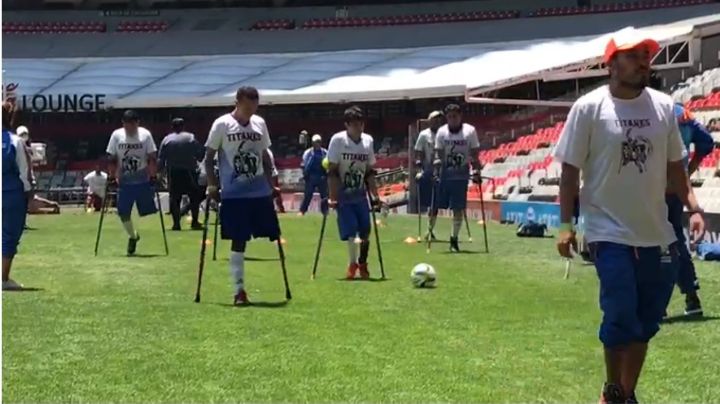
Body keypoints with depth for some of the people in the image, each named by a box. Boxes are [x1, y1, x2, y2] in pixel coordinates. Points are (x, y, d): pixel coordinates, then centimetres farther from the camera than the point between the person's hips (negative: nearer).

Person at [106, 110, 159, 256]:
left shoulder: (145, 135, -4)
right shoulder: (116, 135, 0)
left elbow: (152, 158, -2)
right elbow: (111, 159, 5)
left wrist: (152, 176, -9)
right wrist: (111, 175, -2)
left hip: (143, 181, -1)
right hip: (124, 182, 2)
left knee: (146, 211, -1)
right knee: (123, 212, 0)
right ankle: (132, 236, 22)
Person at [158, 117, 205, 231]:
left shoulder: (166, 140, 4)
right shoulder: (190, 138, -2)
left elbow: (160, 159, 2)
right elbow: (201, 153, -7)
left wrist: (161, 170, 9)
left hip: (172, 173, 2)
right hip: (188, 171, -2)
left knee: (174, 198, 6)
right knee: (194, 197, 7)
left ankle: (176, 223, 2)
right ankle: (195, 222, 3)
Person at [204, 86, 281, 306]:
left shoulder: (260, 124, 10)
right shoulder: (222, 125, -3)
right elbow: (209, 157, 0)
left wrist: (271, 184, 13)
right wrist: (212, 184, -8)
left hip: (261, 192, 4)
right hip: (234, 194, -4)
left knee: (272, 235, 3)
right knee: (238, 241, -3)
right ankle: (239, 290, 4)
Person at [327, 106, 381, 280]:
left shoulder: (368, 140, 2)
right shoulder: (338, 140, -11)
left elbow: (369, 171, 9)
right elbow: (332, 171, -11)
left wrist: (375, 195, 6)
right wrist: (333, 197, -16)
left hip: (360, 195, 4)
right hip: (343, 195, -4)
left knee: (365, 231, 0)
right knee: (350, 232, -10)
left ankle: (362, 264, 19)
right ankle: (353, 263, 6)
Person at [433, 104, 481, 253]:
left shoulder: (470, 131, -3)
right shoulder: (441, 132, 0)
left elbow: (474, 154, 1)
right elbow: (438, 153, 1)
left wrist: (476, 171, -7)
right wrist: (436, 167, -13)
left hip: (461, 175, -1)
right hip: (444, 174, 1)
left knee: (458, 208, 0)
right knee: (435, 205, -1)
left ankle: (454, 238, 12)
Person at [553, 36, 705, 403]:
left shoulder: (663, 106, 4)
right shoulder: (589, 108, -8)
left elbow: (674, 166, 12)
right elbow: (570, 171, -5)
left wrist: (693, 208, 1)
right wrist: (566, 225, -9)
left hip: (657, 234, 5)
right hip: (611, 234, -4)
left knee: (646, 322, 10)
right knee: (621, 317, -8)